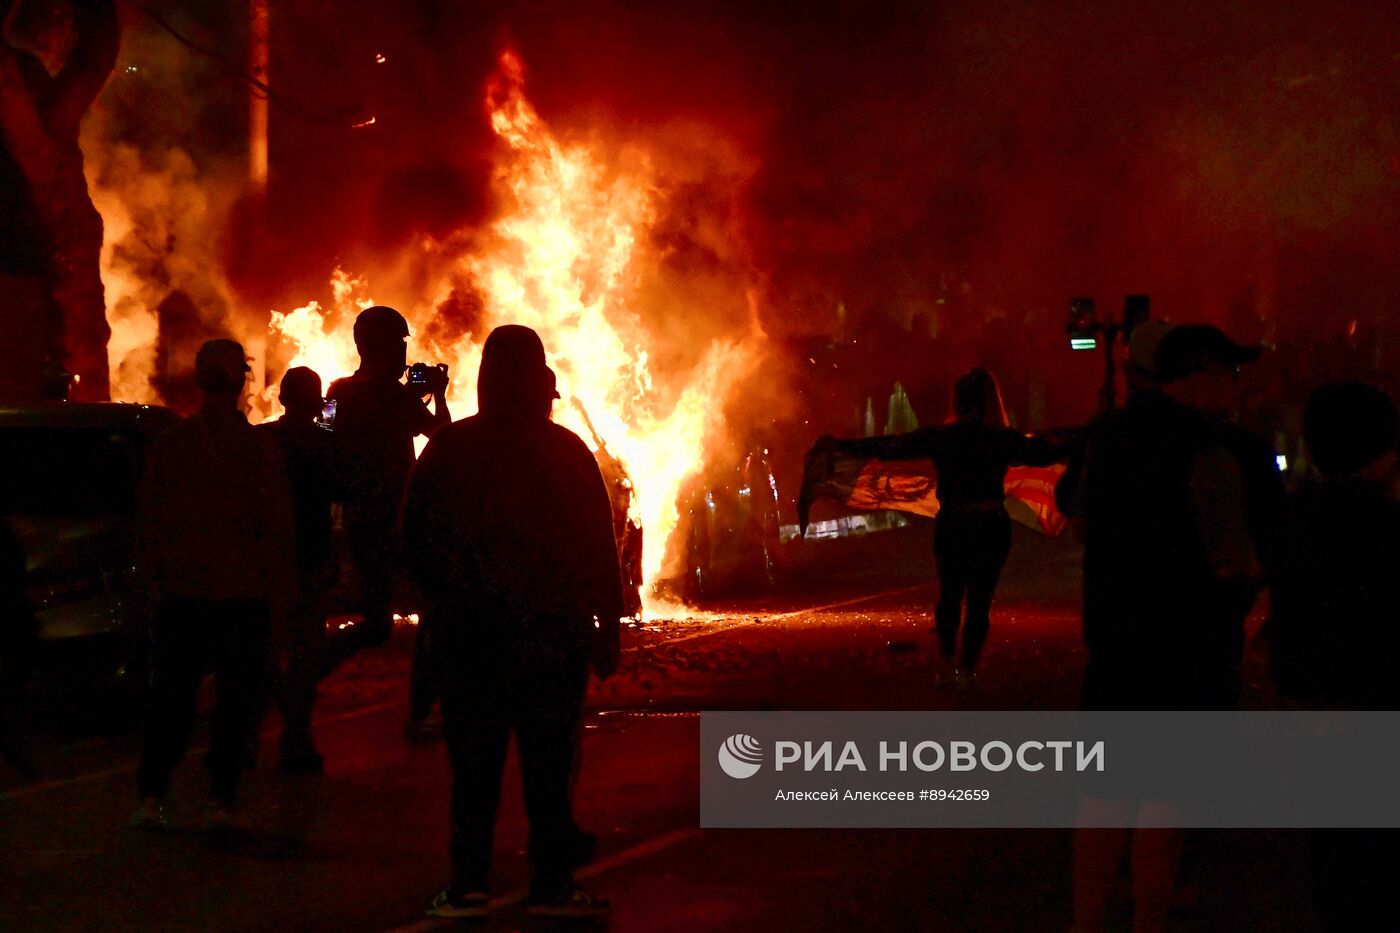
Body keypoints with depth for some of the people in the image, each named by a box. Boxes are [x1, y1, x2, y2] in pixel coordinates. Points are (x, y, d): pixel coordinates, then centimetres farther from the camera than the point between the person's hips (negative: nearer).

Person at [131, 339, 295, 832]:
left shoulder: (169, 444, 1)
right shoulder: (258, 448, -6)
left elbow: (150, 519, 6)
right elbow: (278, 526, -4)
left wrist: (154, 577, 14)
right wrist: (279, 588, 4)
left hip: (181, 592, 2)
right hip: (243, 592, -2)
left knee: (171, 698, 9)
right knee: (235, 699, 3)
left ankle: (152, 796, 6)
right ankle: (220, 802, 0)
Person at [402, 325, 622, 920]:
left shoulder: (447, 449, 1)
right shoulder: (567, 452, -2)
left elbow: (414, 541, 6)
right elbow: (599, 551, -1)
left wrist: (443, 602, 19)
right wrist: (607, 628, 4)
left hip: (466, 638, 1)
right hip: (553, 635, -1)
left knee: (474, 763, 6)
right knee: (548, 763, 2)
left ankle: (468, 885, 4)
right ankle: (550, 885, 3)